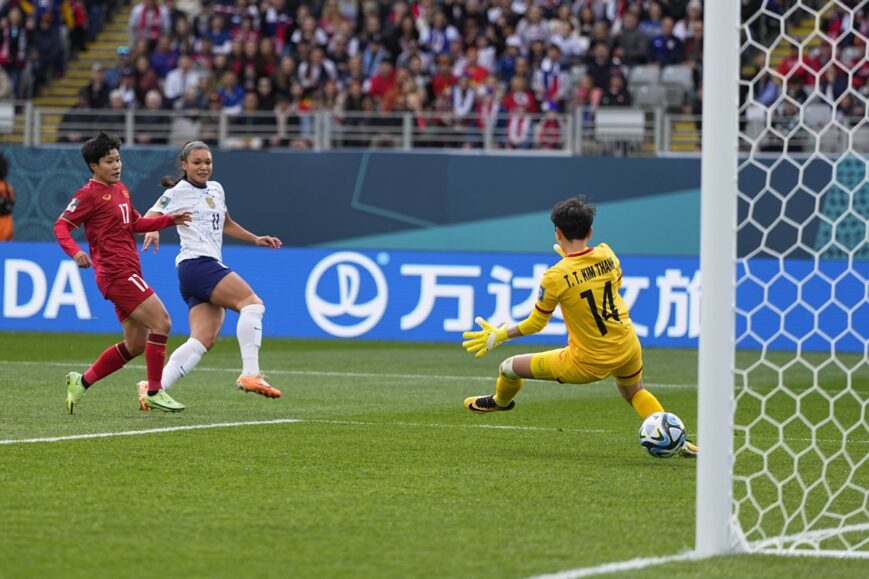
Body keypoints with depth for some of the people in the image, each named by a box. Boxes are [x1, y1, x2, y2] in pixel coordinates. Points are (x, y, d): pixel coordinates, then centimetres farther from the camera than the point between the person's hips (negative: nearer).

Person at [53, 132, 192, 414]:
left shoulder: (120, 189, 19)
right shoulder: (90, 194, -7)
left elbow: (136, 224, 30)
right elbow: (61, 225, -10)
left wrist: (170, 219, 18)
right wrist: (75, 251, -28)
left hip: (127, 274, 10)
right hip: (116, 273, -10)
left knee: (136, 344, 10)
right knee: (161, 322, -16)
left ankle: (82, 381, 20)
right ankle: (154, 392, -11)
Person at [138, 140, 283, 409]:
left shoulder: (216, 190, 22)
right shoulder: (178, 193, 0)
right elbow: (148, 219, -2)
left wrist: (256, 239, 29)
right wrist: (152, 232, -24)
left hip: (211, 267, 8)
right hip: (196, 263, -8)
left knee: (204, 339, -6)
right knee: (252, 303, -20)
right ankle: (250, 374, -26)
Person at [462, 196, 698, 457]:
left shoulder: (555, 277, -20)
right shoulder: (606, 254, -7)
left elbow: (536, 324, -7)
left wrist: (499, 335, 7)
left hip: (587, 364, -5)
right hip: (628, 348, 5)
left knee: (509, 368, 13)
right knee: (635, 392, 36)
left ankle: (500, 401, 46)